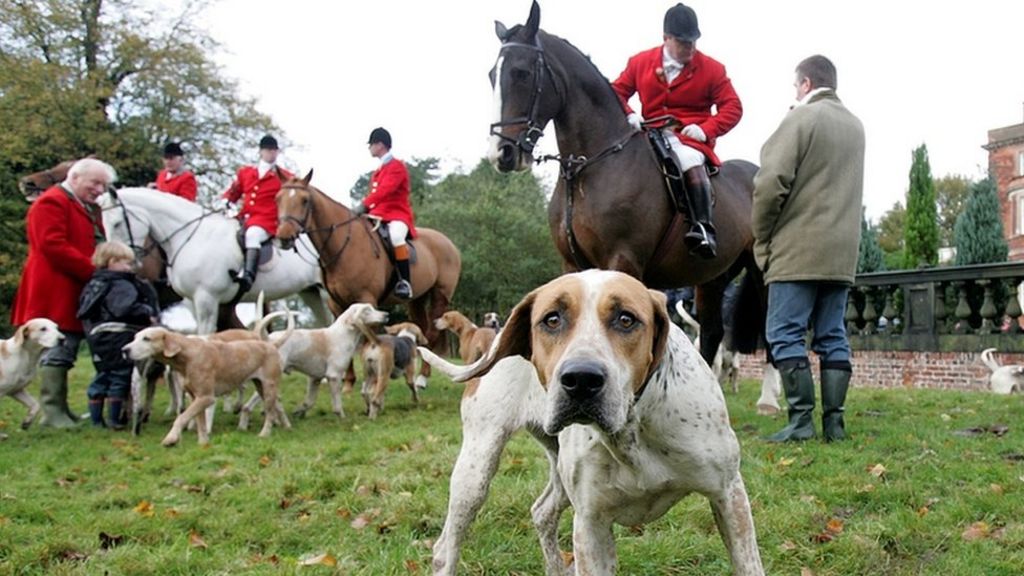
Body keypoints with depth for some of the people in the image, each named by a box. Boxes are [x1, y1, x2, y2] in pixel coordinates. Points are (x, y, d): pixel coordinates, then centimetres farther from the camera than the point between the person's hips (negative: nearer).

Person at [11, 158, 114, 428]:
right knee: (57, 351, -9)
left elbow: (98, 245, 30)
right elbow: (53, 246, -19)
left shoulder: (89, 209, 24)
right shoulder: (52, 203, -7)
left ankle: (60, 408, 16)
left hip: (78, 293, 10)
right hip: (56, 293, -10)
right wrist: (94, 270, -21)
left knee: (66, 352, 11)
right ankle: (52, 411, -7)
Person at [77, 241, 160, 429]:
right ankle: (115, 419, 5)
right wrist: (147, 312, -20)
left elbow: (84, 312, 18)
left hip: (97, 339, 9)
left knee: (102, 377, 16)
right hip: (117, 340, -9)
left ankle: (96, 418, 21)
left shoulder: (94, 283, 15)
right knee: (119, 378, 0)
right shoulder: (121, 285, -14)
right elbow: (124, 308, -30)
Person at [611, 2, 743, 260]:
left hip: (689, 136, -3)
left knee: (692, 162, -36)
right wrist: (628, 115, -10)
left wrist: (706, 129, -14)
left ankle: (704, 229, -38)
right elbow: (617, 92, 12)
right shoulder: (640, 62, 7)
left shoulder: (711, 69, 2)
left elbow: (733, 107, 2)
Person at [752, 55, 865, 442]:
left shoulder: (801, 117, -7)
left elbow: (771, 184, -13)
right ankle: (834, 421, 8)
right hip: (843, 251, 7)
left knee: (786, 334, -4)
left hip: (798, 250, -7)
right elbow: (849, 187, 19)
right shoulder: (856, 125, 17)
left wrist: (761, 239, -3)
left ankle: (801, 420, -8)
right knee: (833, 337, 8)